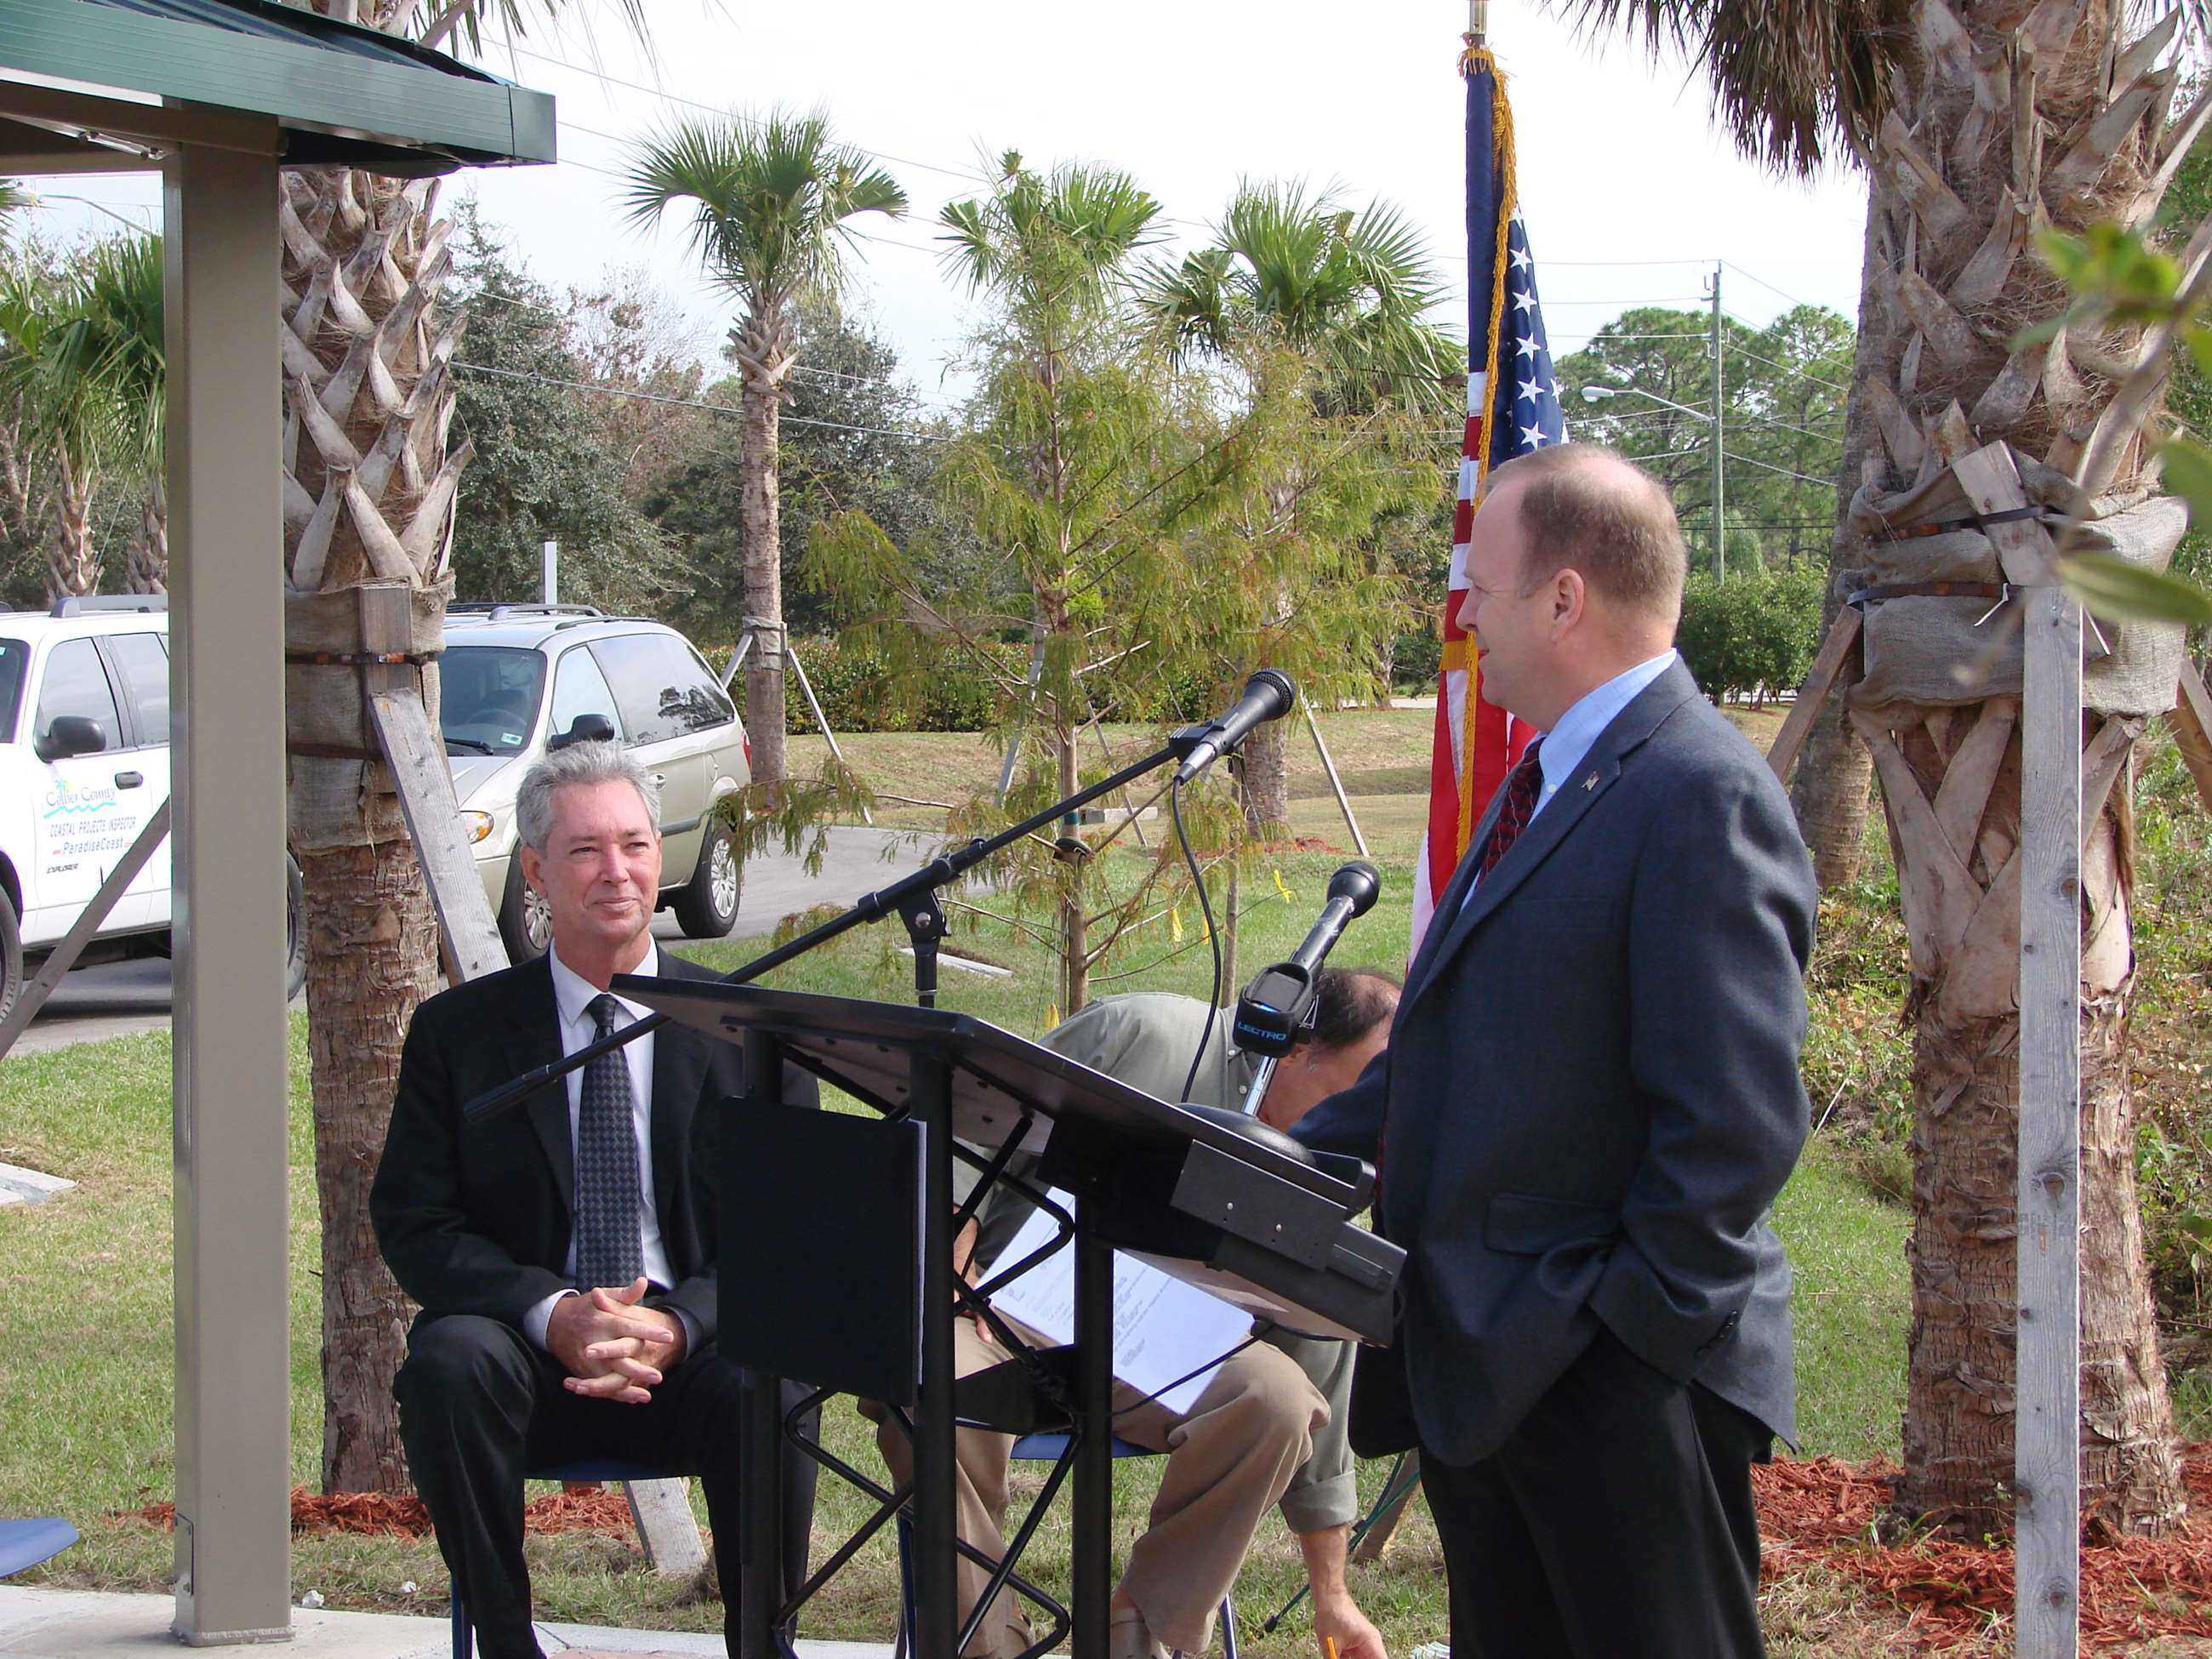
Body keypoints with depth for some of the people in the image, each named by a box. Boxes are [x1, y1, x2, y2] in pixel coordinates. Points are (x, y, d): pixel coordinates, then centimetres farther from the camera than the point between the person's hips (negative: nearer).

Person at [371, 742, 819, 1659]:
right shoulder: (458, 1031, 7)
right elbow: (412, 1224, 0)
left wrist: (677, 1325, -19)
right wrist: (551, 1314, -18)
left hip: (691, 1349, 0)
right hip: (531, 1349, 1)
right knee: (449, 1363, -32)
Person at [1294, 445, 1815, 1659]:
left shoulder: (1699, 797, -17)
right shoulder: (1546, 781, 16)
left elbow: (1736, 1125, -22)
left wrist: (1617, 1340, -19)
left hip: (1612, 1389, -10)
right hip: (1481, 1373, 10)